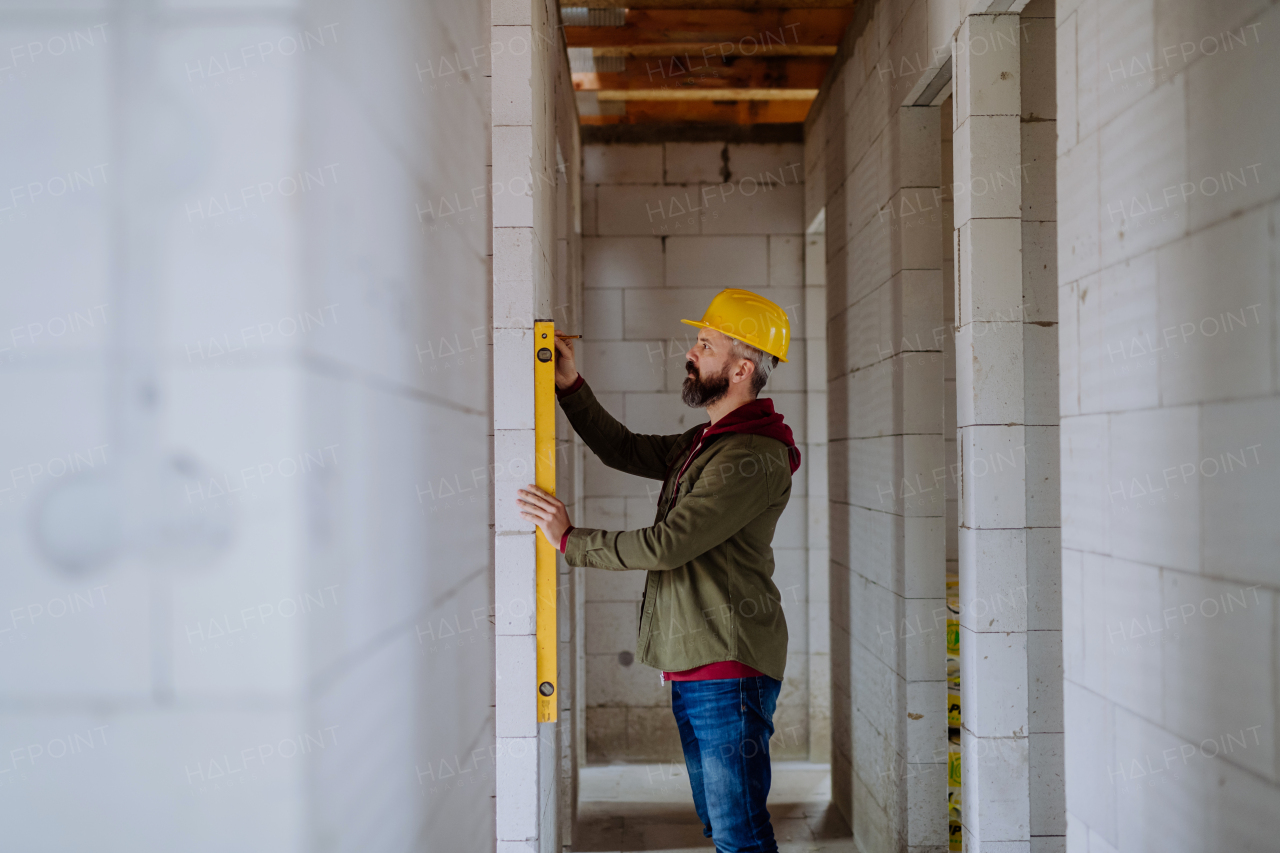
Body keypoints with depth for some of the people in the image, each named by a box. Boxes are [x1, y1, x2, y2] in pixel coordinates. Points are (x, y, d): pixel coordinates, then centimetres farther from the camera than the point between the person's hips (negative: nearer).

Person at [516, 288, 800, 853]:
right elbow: (624, 450, 24)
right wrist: (571, 385, 13)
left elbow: (667, 544, -22)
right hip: (694, 666, 10)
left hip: (729, 669, -10)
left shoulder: (754, 457, -19)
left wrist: (570, 541, -11)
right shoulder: (702, 442, 14)